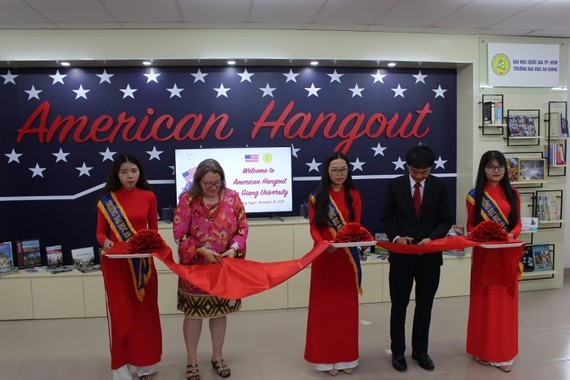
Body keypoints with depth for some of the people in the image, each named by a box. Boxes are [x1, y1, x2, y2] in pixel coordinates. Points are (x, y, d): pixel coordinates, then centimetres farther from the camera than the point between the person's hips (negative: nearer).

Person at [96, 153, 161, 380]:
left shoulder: (148, 197, 2)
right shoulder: (107, 199, -1)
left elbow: (154, 230, 7)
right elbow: (100, 232, 2)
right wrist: (105, 241, -18)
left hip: (142, 262, 1)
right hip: (116, 263, -1)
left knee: (145, 311, 8)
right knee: (120, 313, 4)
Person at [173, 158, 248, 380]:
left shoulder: (232, 197, -4)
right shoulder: (187, 200, -11)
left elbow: (242, 227, 0)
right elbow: (179, 234, -12)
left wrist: (234, 248, -16)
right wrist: (202, 250, -21)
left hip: (224, 267, 2)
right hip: (195, 266, -2)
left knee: (220, 311, 13)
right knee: (194, 313, 9)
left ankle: (217, 357, 32)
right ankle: (192, 360, 28)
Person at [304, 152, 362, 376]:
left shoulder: (354, 195, 5)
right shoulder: (316, 197, -1)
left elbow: (356, 226, 2)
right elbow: (314, 228, -3)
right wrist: (323, 243, -23)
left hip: (347, 257, 2)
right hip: (324, 257, -2)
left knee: (346, 305, 8)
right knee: (325, 306, 4)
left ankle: (346, 355, 22)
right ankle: (327, 356, 16)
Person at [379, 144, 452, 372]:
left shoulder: (439, 186, 0)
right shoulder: (395, 185, -4)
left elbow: (445, 221, 1)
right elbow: (385, 218, 0)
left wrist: (431, 238, -17)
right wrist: (396, 237, -18)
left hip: (430, 255, 1)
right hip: (401, 254, -1)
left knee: (425, 306, 14)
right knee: (399, 305, 9)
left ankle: (420, 351, 31)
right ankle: (398, 352, 25)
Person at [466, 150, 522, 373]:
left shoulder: (512, 193, 5)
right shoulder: (474, 195, -2)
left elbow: (518, 223, 6)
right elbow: (470, 226, 1)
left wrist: (512, 234, -15)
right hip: (484, 253, -2)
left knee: (505, 301, 7)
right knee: (485, 301, 5)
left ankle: (504, 351, 20)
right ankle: (484, 350, 19)